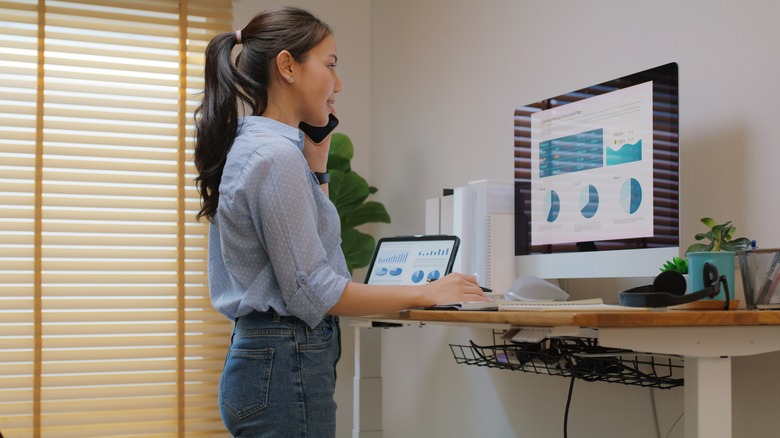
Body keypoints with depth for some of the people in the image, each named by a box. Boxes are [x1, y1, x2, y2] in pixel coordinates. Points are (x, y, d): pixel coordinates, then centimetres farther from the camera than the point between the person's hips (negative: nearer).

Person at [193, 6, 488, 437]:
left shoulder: (249, 146, 12)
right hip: (286, 367, -10)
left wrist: (316, 162, 14)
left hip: (259, 356, 10)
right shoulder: (276, 155, -18)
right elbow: (311, 292, -19)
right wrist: (424, 293, -12)